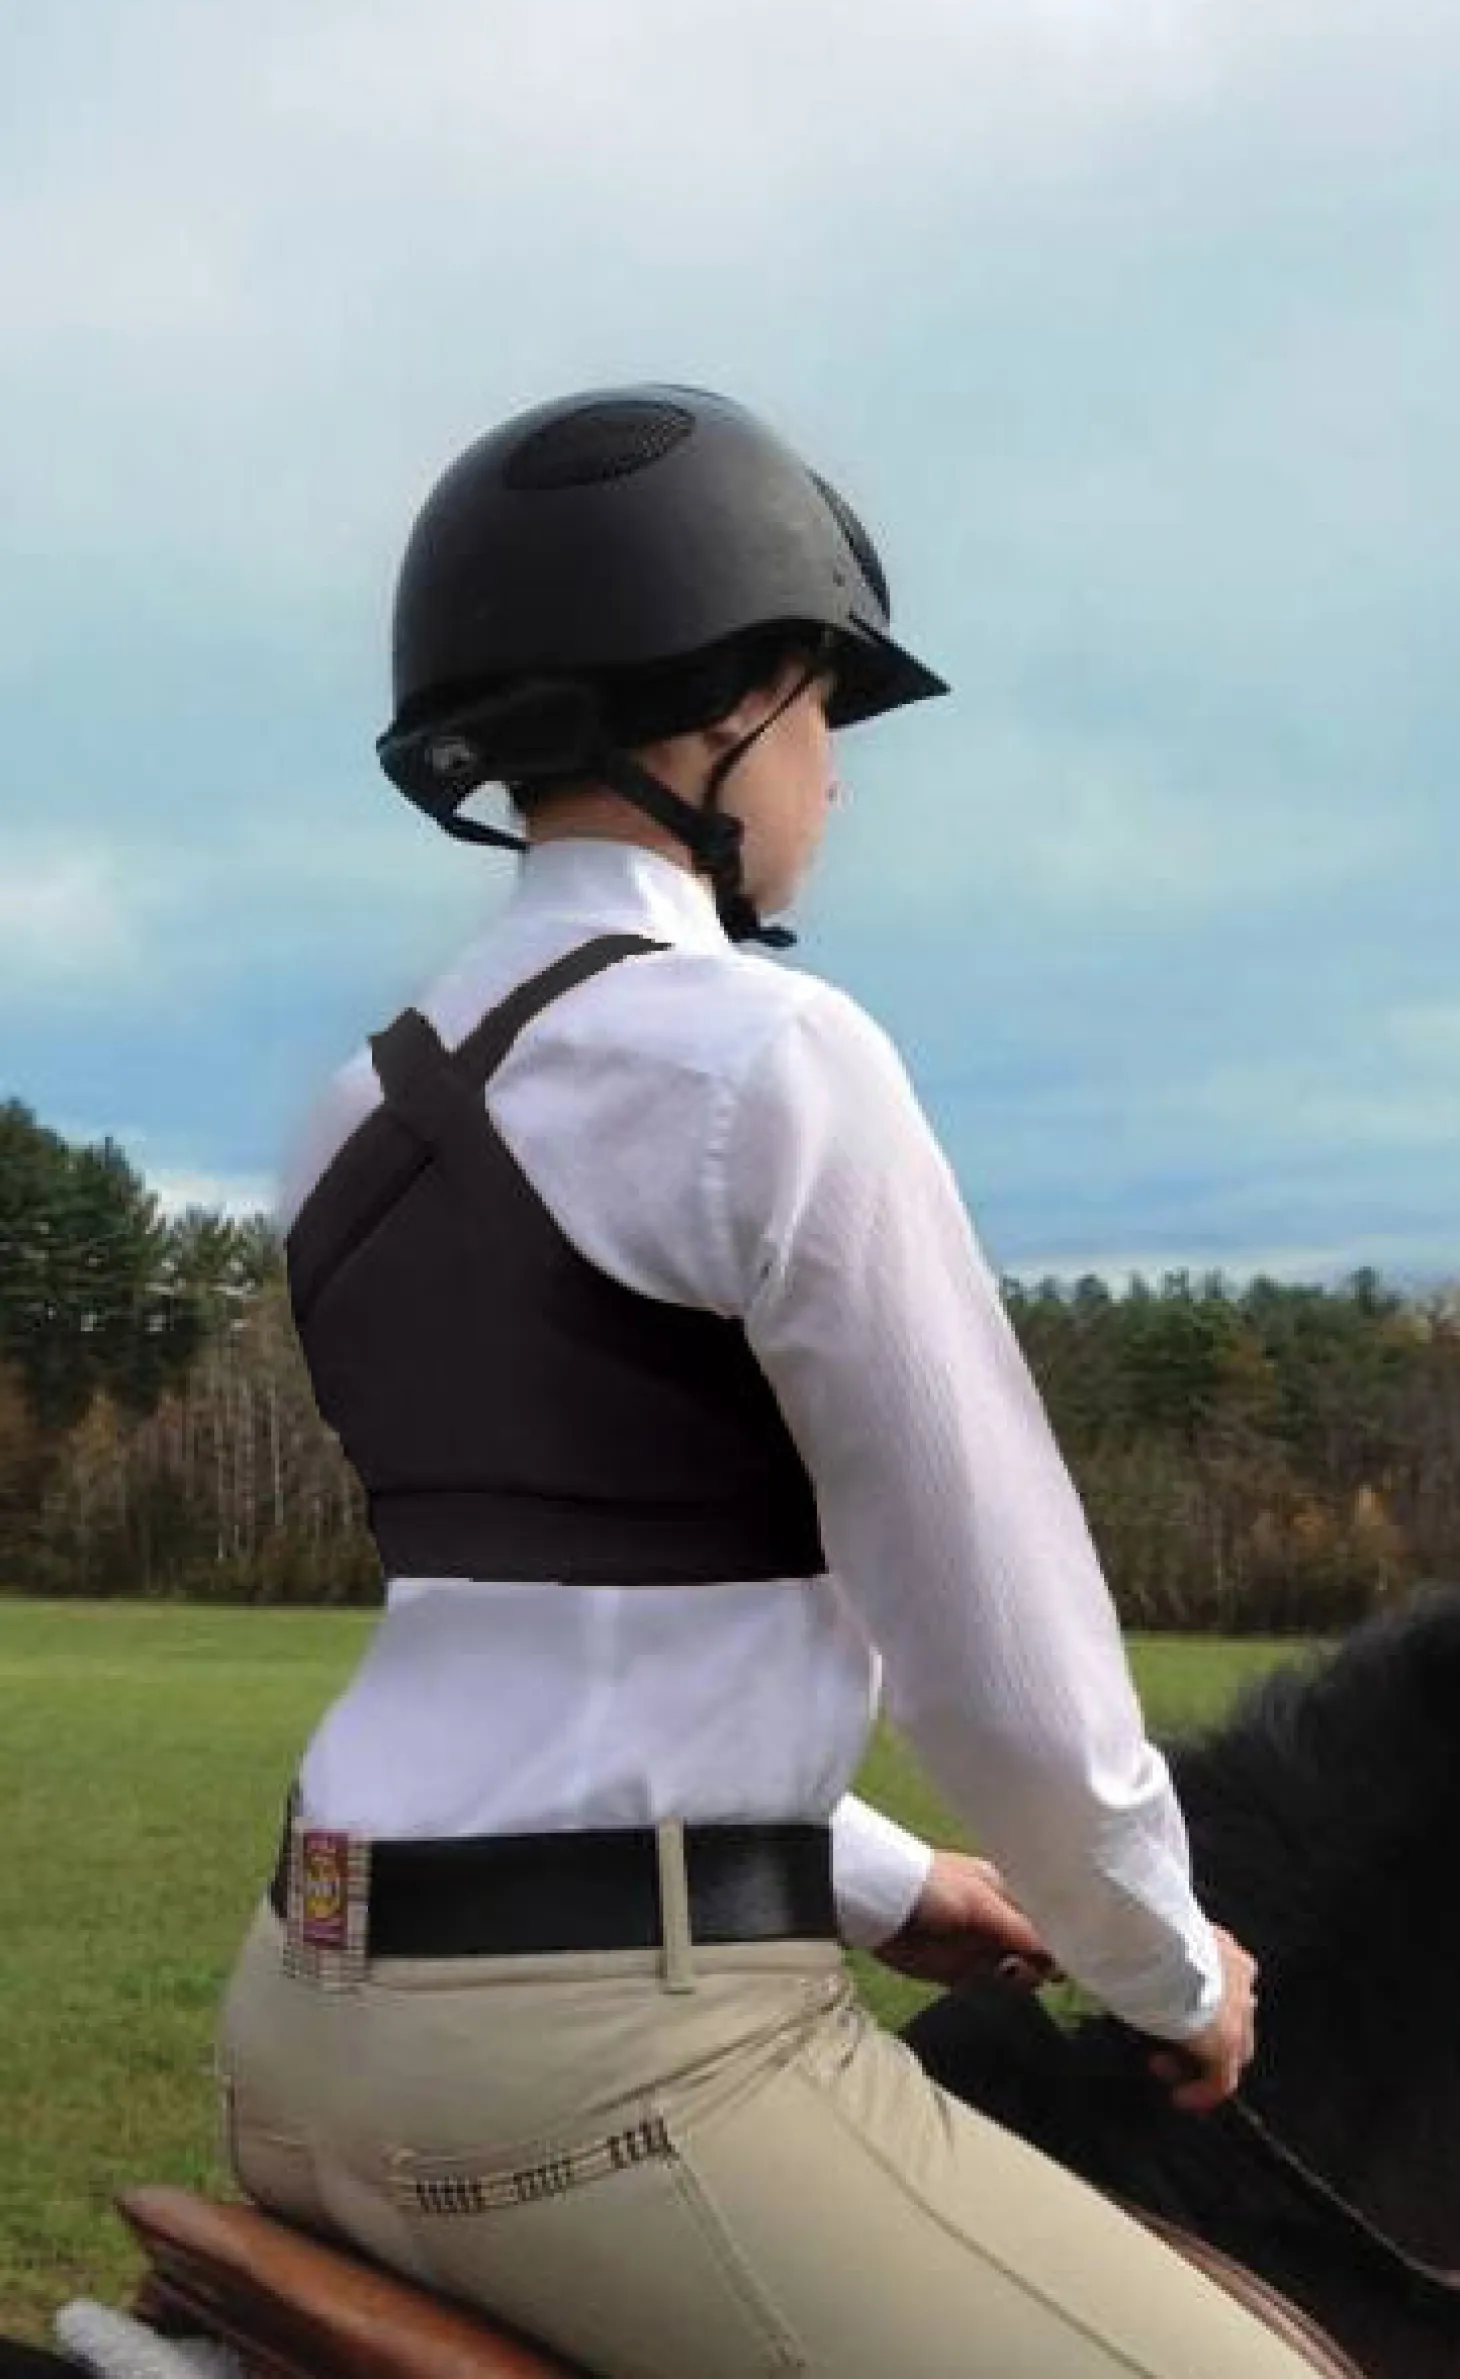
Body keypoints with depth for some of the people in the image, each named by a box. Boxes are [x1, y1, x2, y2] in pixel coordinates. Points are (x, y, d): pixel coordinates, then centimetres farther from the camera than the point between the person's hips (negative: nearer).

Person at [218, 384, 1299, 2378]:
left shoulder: (362, 1131, 12)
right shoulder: (771, 1061, -14)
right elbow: (992, 1638, -11)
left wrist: (875, 1888, 27)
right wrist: (1160, 1957, 8)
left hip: (327, 2015, 9)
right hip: (614, 2068, -9)